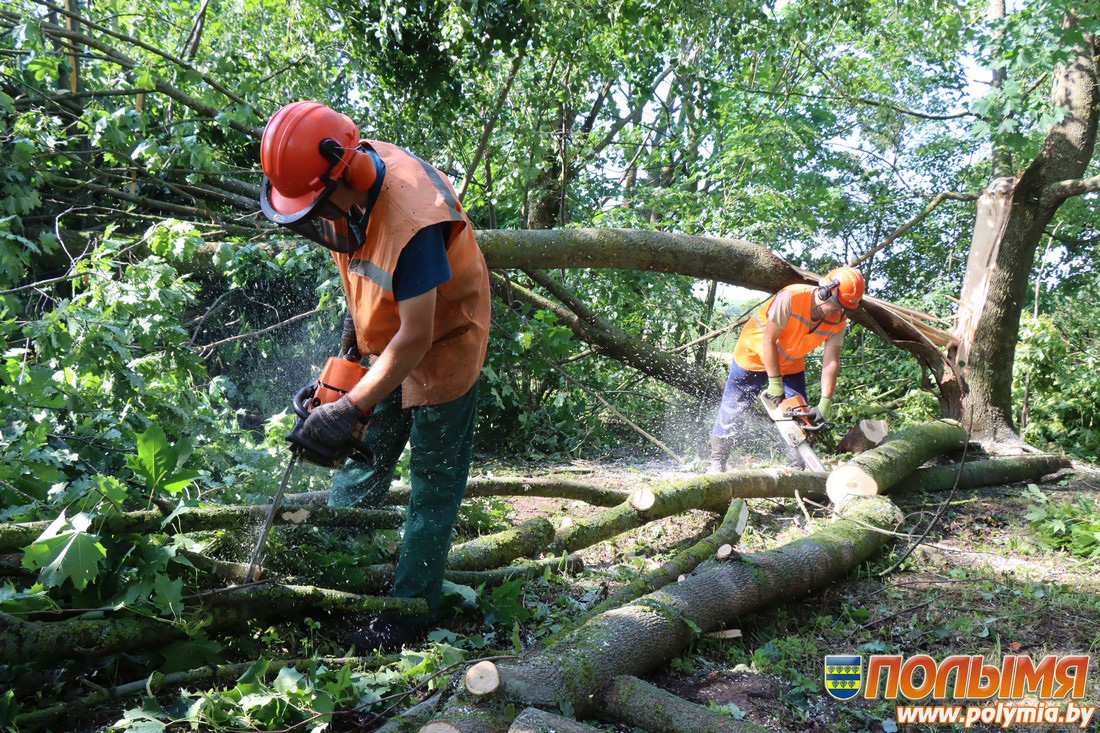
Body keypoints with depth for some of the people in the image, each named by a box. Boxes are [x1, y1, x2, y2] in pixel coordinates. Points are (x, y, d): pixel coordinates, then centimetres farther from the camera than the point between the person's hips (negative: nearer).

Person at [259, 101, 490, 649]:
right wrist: (357, 312, 6)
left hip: (442, 343, -8)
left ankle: (410, 608, 11)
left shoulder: (412, 219, -37)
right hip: (386, 339, 8)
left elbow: (415, 337, -33)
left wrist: (351, 407, -29)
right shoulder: (349, 176, -12)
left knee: (433, 480, 2)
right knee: (365, 454, 16)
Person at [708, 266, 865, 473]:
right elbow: (768, 340, -31)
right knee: (733, 410, 2)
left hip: (791, 364, 5)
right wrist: (775, 384, -27)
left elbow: (831, 362, -18)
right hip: (756, 354, -5)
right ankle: (717, 462, 15)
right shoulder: (791, 298, -35)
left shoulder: (838, 321, -17)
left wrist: (825, 403, -26)